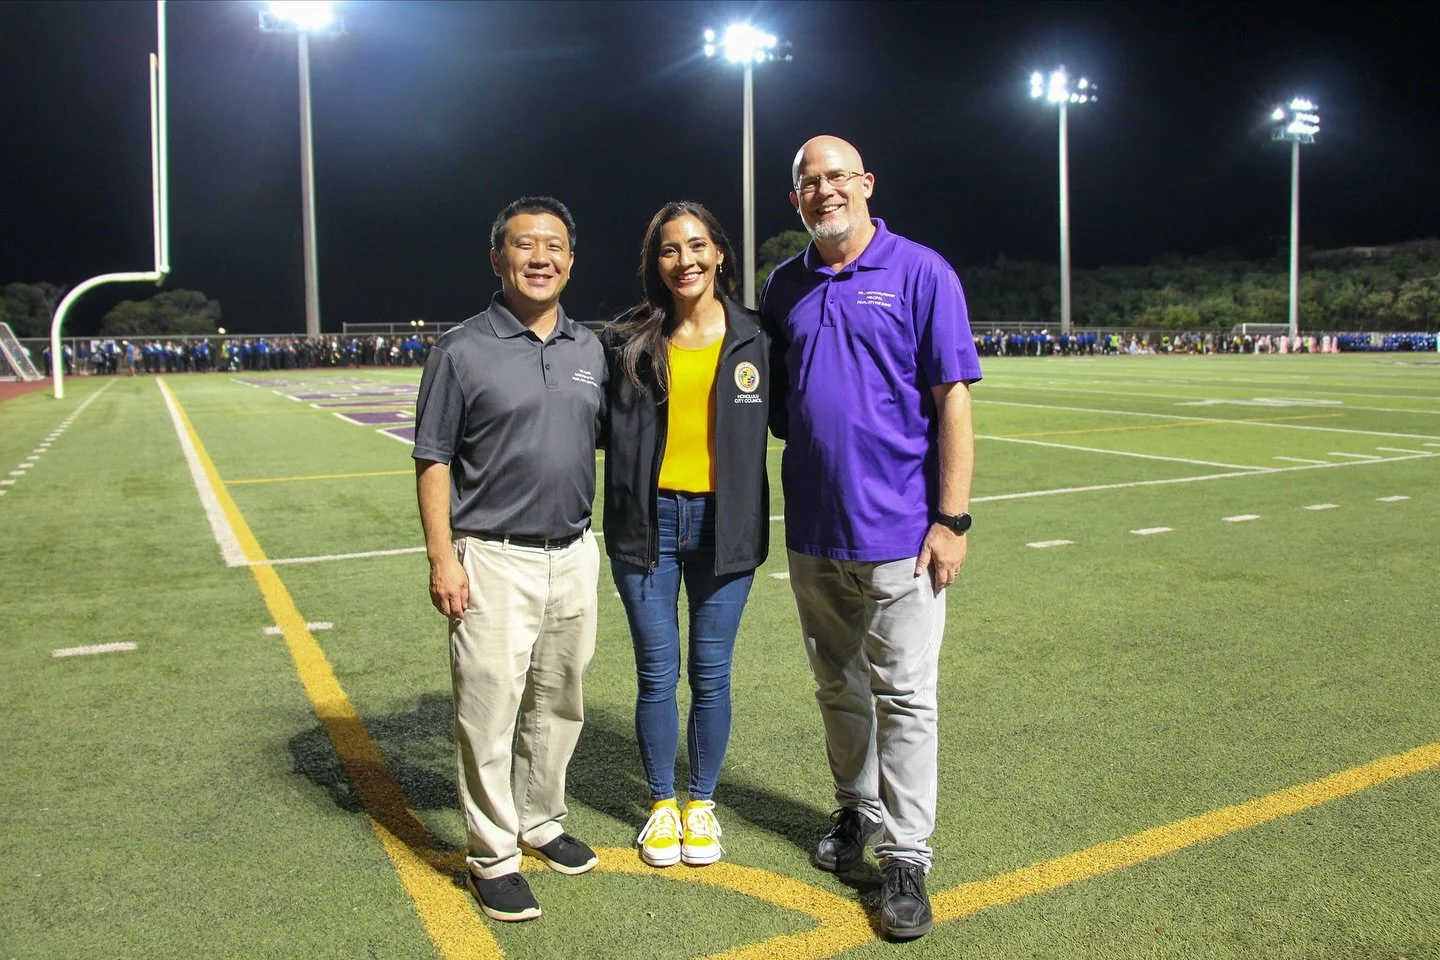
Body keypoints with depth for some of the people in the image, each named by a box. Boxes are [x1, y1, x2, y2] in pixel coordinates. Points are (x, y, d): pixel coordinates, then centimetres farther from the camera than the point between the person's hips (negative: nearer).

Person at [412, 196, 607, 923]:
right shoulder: (463, 350, -6)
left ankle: (541, 823, 33)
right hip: (494, 560, -5)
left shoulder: (589, 350, 8)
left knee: (558, 705, 15)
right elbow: (433, 460, -6)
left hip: (573, 555, 5)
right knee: (489, 713, 0)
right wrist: (441, 557, -11)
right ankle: (492, 857, 15)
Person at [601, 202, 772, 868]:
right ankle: (661, 804, 29)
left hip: (722, 523, 0)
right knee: (657, 673, 9)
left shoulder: (751, 338, 0)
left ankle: (701, 803, 29)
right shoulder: (629, 340, 0)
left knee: (710, 674, 8)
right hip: (648, 523, 0)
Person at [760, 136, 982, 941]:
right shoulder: (785, 288, 8)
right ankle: (858, 812, 36)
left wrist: (951, 518, -13)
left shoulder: (920, 273, -6)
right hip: (813, 532, 5)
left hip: (897, 531, -5)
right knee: (839, 689, 17)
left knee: (903, 698, 2)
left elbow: (952, 400, -9)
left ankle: (905, 857, 13)